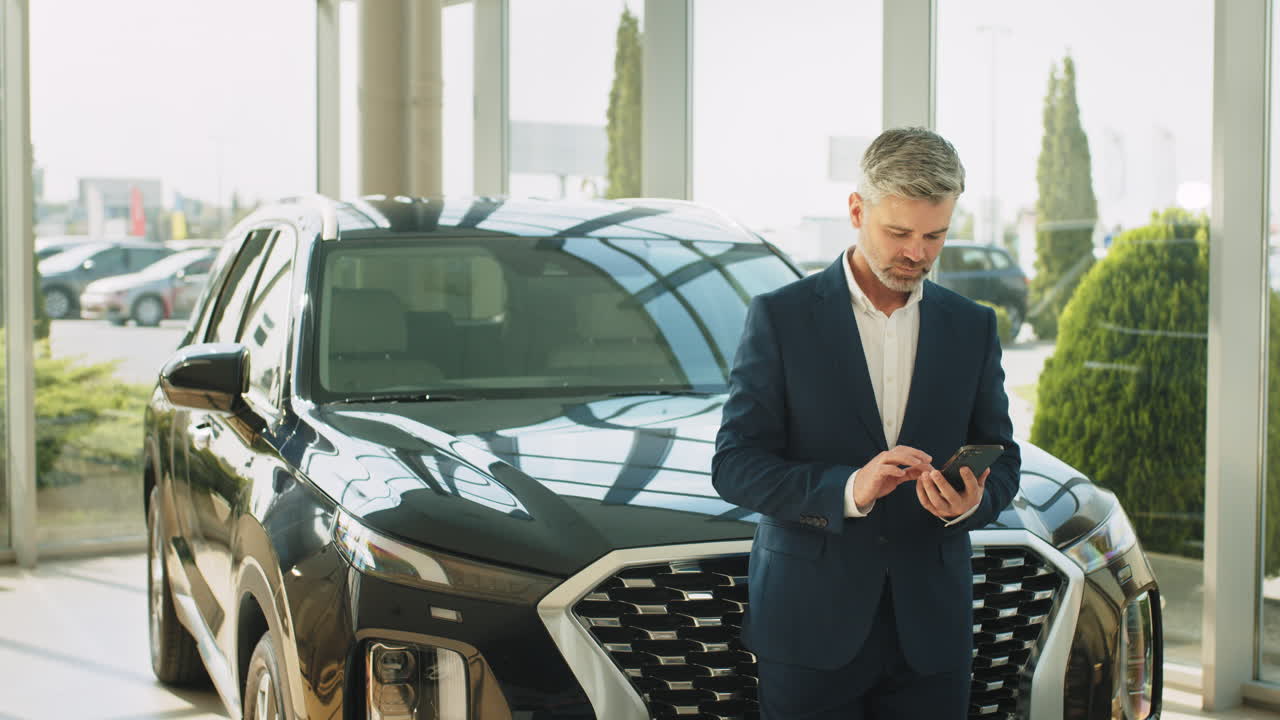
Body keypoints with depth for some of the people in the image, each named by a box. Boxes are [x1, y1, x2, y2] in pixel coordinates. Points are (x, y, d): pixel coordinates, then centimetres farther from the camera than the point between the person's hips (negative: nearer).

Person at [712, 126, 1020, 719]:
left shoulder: (972, 327, 9)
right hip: (810, 625, -3)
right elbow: (734, 465, -7)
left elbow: (1001, 459, 12)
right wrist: (847, 489, -22)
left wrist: (972, 502, -12)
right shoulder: (780, 317, -2)